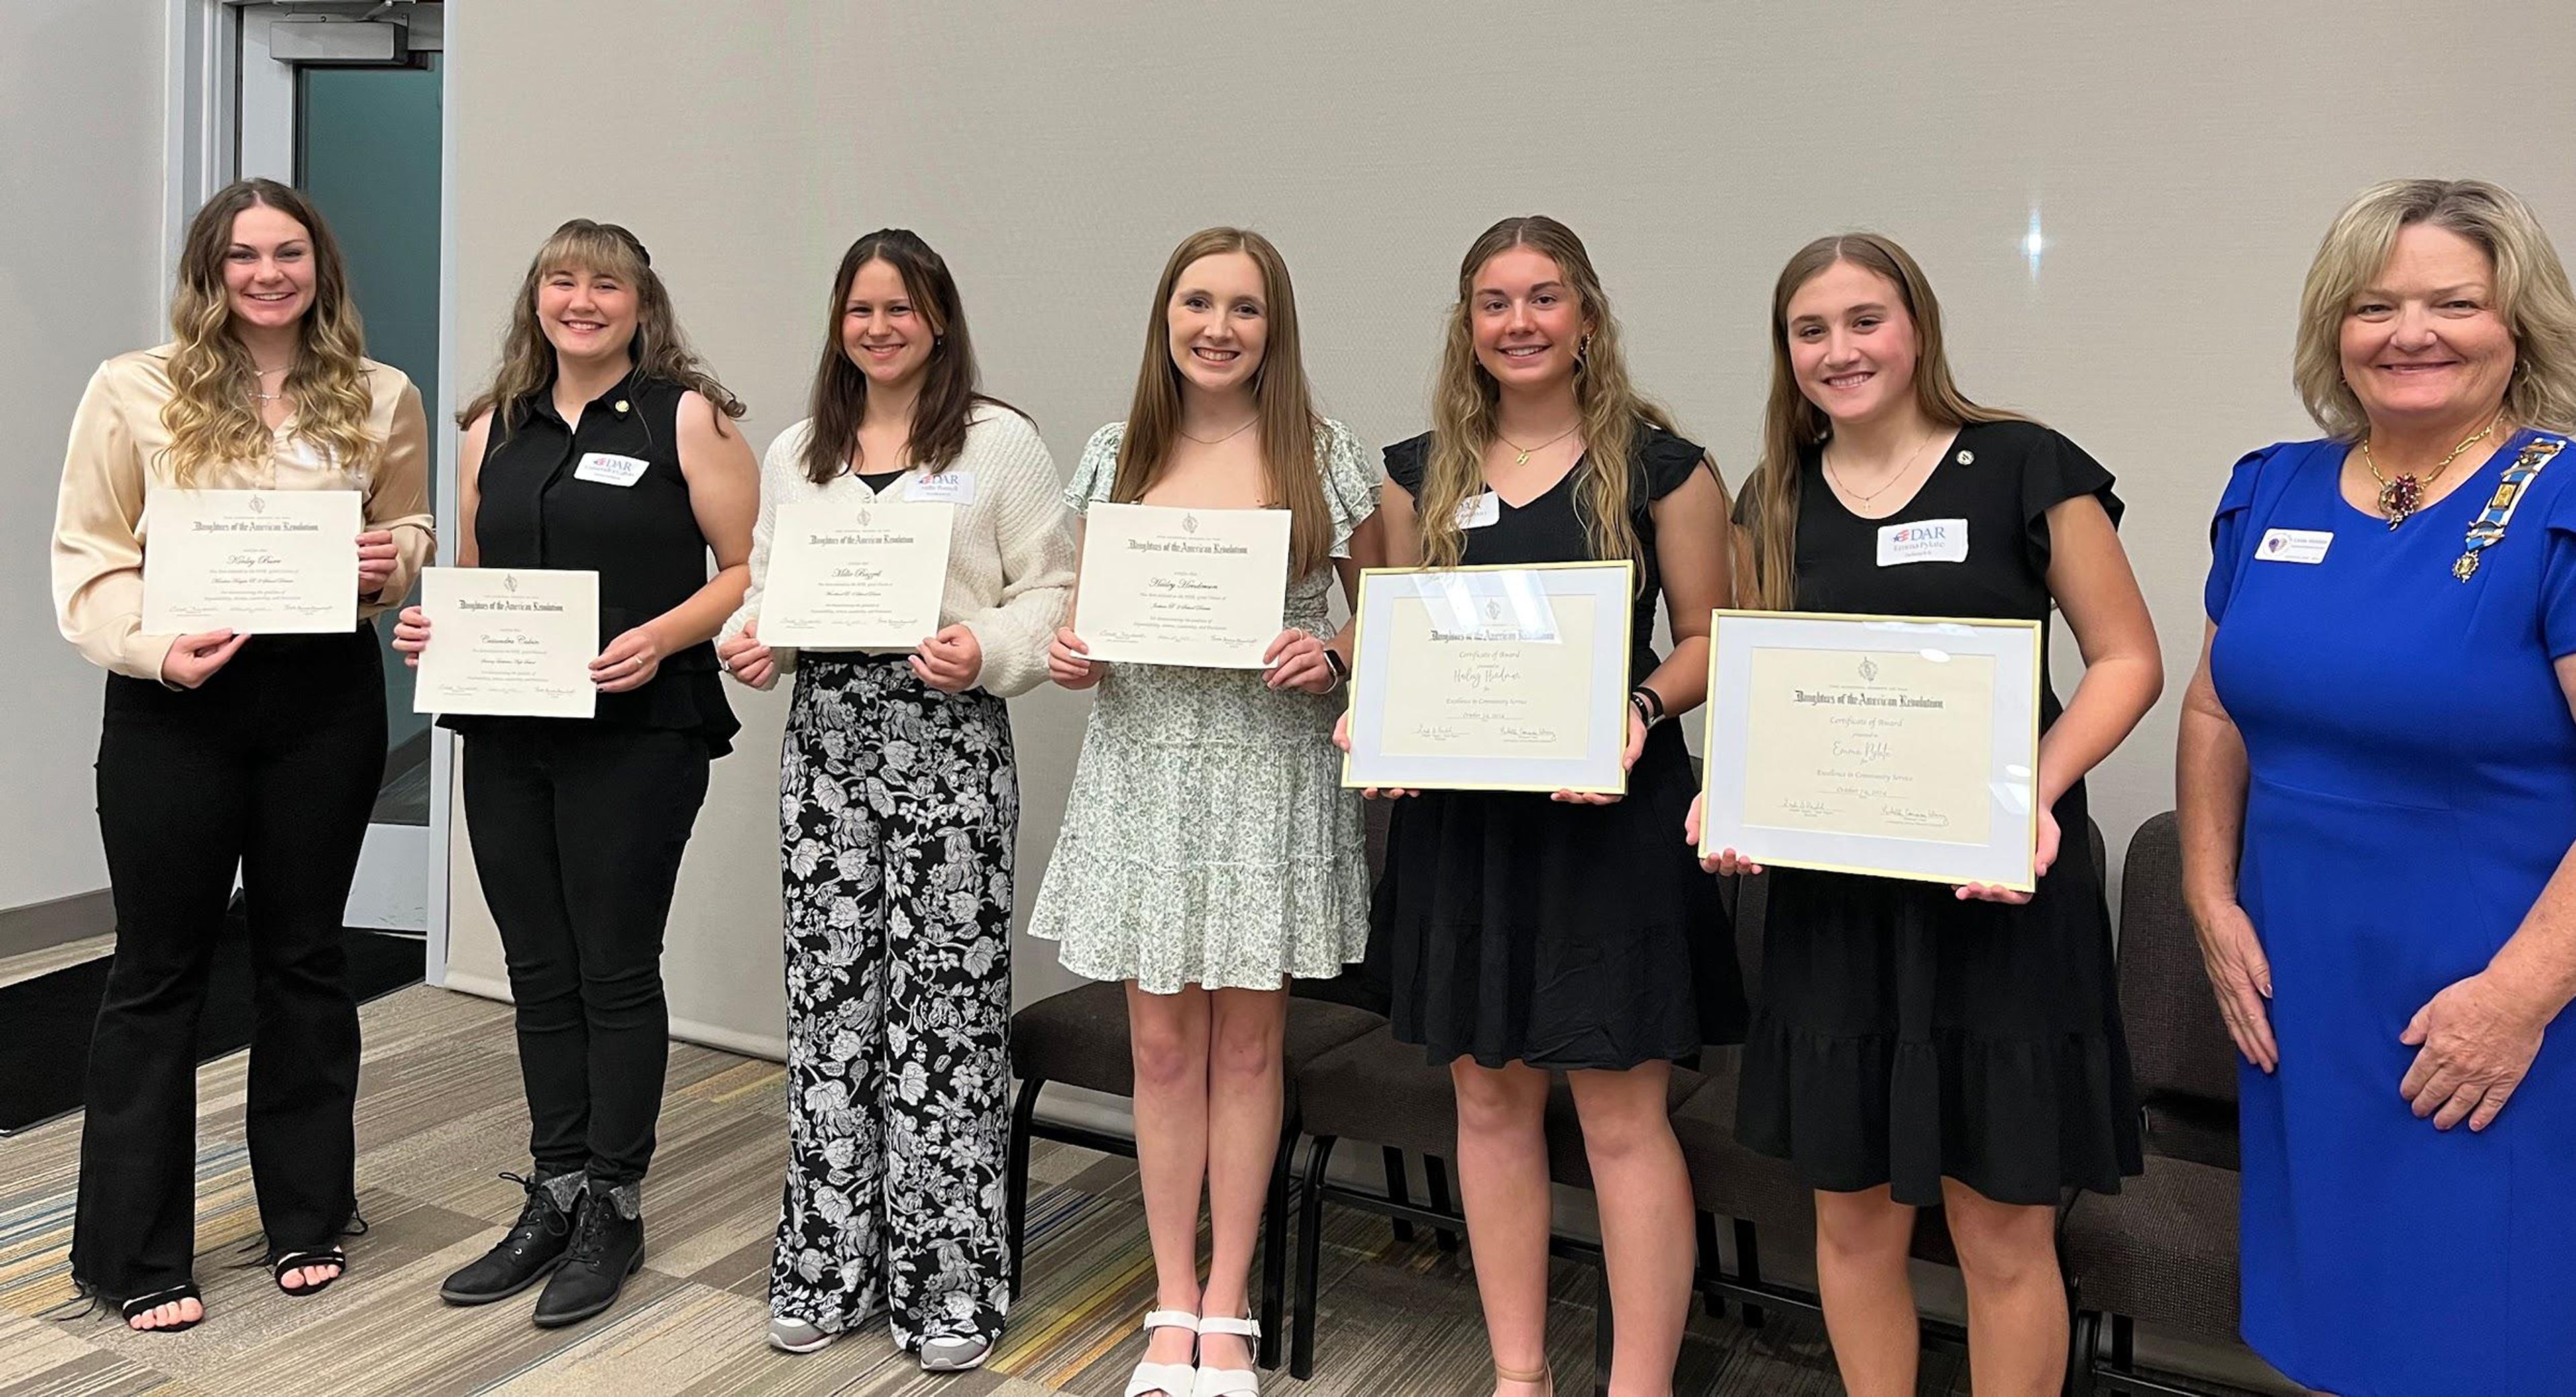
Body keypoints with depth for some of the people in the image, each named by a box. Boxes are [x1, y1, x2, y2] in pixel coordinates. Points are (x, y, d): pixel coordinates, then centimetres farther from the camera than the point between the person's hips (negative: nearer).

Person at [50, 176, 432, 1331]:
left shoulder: (380, 399, 5)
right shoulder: (133, 392, -3)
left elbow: (409, 529, 15)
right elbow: (86, 558, -4)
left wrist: (389, 566, -8)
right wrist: (153, 650, -21)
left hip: (326, 699, 3)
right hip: (174, 703, -2)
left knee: (304, 956, 14)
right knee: (159, 972, 6)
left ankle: (306, 1216, 30)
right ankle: (134, 1255, 19)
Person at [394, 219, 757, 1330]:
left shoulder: (687, 418, -2)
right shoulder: (492, 431, 14)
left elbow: (749, 568, -6)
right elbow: (471, 576, 21)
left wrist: (661, 636, -20)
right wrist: (430, 631, 1)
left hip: (638, 732, -5)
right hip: (507, 734, 6)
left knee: (615, 969, 1)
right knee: (539, 972, 12)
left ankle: (613, 1209, 15)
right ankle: (554, 1199, 24)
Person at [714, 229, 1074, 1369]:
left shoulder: (1000, 442, 1)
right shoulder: (794, 455, 16)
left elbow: (1052, 591, -3)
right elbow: (766, 588, 18)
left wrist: (987, 652, -20)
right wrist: (749, 644, -3)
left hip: (950, 738, -4)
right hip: (826, 736, 4)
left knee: (947, 1005, -1)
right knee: (829, 1001, 7)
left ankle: (950, 1282, 11)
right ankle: (826, 1267, 20)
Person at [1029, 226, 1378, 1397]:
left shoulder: (1323, 455, 0)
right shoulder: (1116, 455, 7)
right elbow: (1086, 609, 15)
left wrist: (1335, 658, -16)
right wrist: (1067, 652, -6)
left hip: (1271, 771, -2)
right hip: (1143, 767, 2)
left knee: (1247, 1044, 7)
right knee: (1162, 1044, 7)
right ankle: (1173, 1303, 22)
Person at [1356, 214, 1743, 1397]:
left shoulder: (1662, 467, -1)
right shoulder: (1420, 475, 9)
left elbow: (1709, 640, 2)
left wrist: (1642, 706, -17)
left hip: (1611, 816, -3)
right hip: (1462, 817, 4)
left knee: (1622, 1116, 0)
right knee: (1489, 1101, 11)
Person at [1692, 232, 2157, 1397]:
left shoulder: (2024, 468, -4)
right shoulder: (1776, 501, 9)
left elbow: (2127, 660, -3)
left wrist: (2035, 791, -17)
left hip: (1999, 888, -3)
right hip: (1831, 894, 4)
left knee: (2003, 1232, 4)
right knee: (1852, 1214, 12)